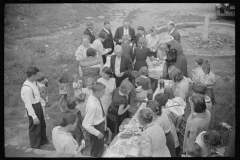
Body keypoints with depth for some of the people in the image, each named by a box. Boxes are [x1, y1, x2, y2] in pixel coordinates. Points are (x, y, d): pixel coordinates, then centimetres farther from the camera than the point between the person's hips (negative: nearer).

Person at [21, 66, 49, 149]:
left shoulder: (33, 82, -2)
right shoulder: (26, 88, -30)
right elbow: (28, 104, -27)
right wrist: (34, 117, -25)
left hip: (38, 106, 10)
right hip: (33, 108, -10)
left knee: (42, 124, 28)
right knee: (35, 127, 9)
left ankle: (43, 140, 53)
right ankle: (35, 147, 31)